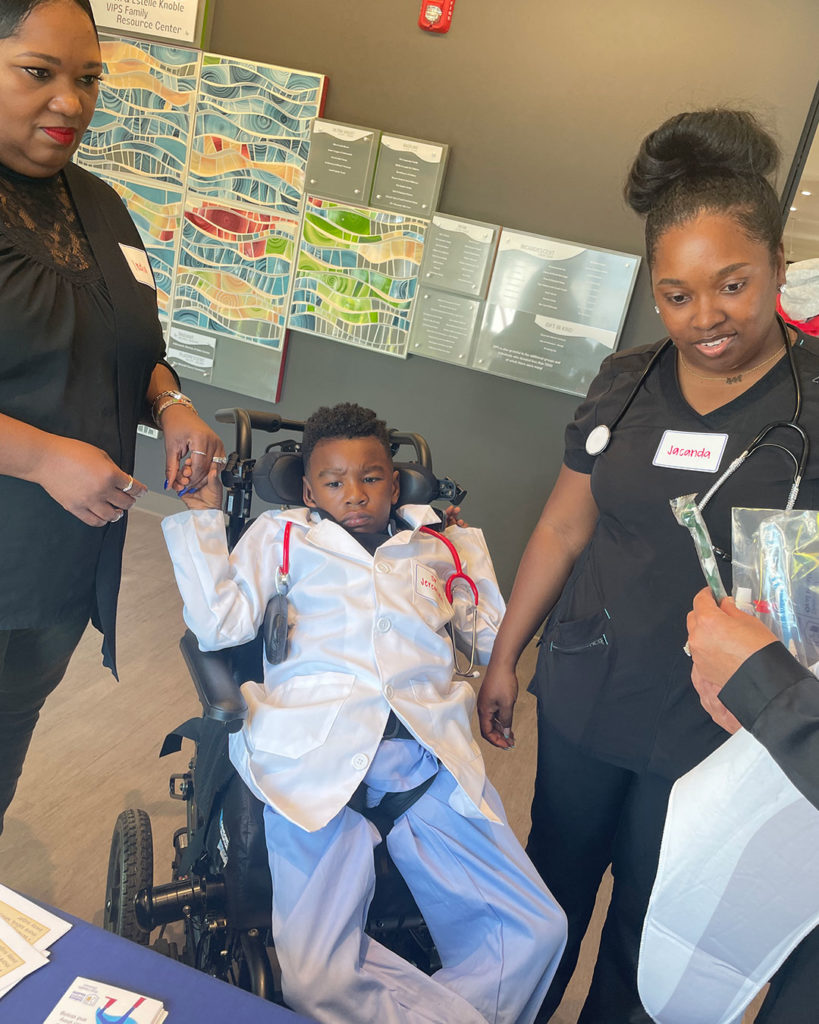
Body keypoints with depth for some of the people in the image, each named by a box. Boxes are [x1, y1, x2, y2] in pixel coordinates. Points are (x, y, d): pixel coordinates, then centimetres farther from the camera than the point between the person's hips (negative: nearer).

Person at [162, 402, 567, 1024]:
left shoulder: (443, 545, 25)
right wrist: (203, 514, 11)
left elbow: (498, 641, 27)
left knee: (536, 930, -8)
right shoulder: (281, 536, 20)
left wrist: (470, 548, 23)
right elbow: (218, 625, 7)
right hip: (315, 753, -2)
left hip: (431, 756, 3)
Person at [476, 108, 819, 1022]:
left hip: (718, 730, -3)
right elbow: (564, 529, 5)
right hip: (585, 703, 4)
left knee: (646, 926, 19)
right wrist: (503, 657, 9)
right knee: (553, 879, 25)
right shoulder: (626, 383, -2)